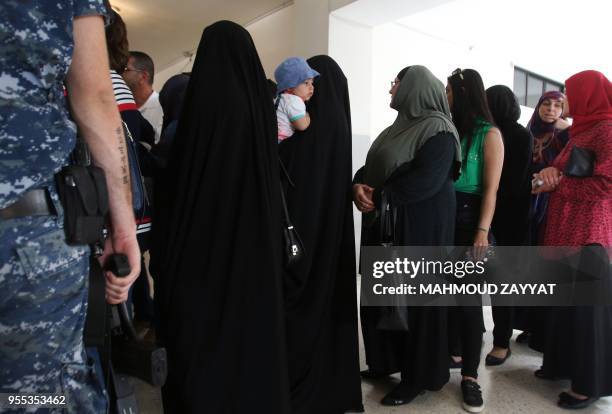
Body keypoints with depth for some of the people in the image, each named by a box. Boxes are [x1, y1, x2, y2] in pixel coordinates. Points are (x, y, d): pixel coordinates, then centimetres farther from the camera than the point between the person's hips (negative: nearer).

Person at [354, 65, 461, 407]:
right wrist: (358, 186, -9)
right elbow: (370, 166, 12)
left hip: (421, 228, -8)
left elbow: (424, 182, -25)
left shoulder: (438, 130, -12)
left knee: (415, 298, 3)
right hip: (385, 224, 9)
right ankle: (387, 361, 33)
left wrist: (376, 194, -17)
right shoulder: (401, 125, 15)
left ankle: (419, 376, 21)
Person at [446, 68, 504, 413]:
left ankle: (470, 375, 9)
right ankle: (452, 350, 30)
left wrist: (482, 231, -15)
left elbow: (491, 189, -8)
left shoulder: (489, 134, -3)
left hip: (469, 218, -4)